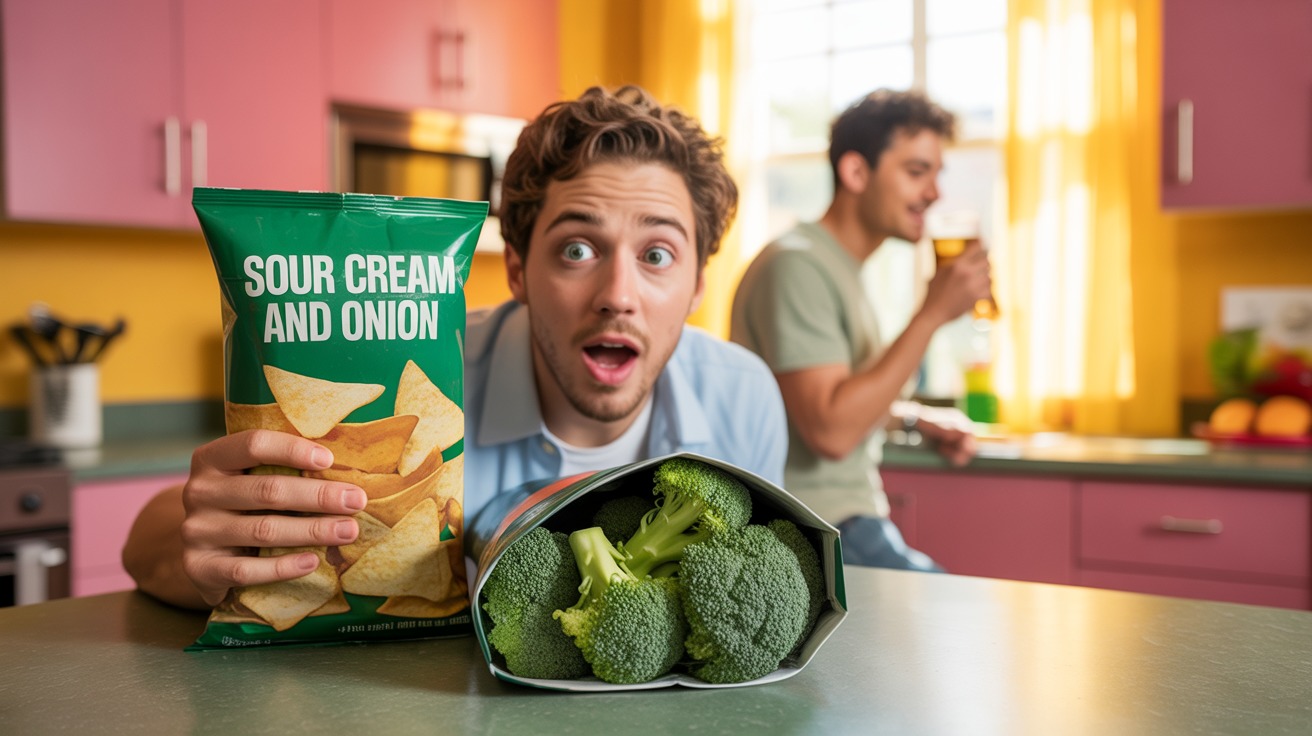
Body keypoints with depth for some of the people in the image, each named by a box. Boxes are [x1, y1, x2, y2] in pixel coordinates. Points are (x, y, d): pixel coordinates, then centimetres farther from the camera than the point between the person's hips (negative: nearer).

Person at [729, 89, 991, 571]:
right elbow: (830, 431, -25)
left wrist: (918, 424, 14)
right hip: (819, 537, -10)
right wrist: (933, 314, -22)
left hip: (849, 519, 10)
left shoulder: (840, 267, 15)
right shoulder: (796, 267, -16)